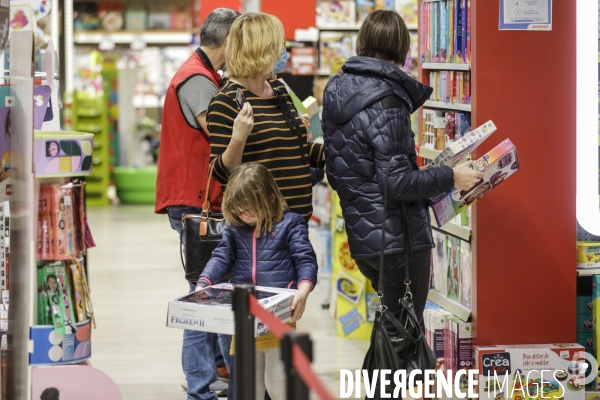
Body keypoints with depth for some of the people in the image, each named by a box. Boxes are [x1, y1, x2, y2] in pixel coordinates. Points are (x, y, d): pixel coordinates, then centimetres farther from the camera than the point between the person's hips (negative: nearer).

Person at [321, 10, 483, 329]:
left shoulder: (337, 90, 8)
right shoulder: (385, 101, -18)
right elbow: (396, 182, -22)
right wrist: (450, 178, -12)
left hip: (361, 235, 8)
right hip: (396, 237, -8)